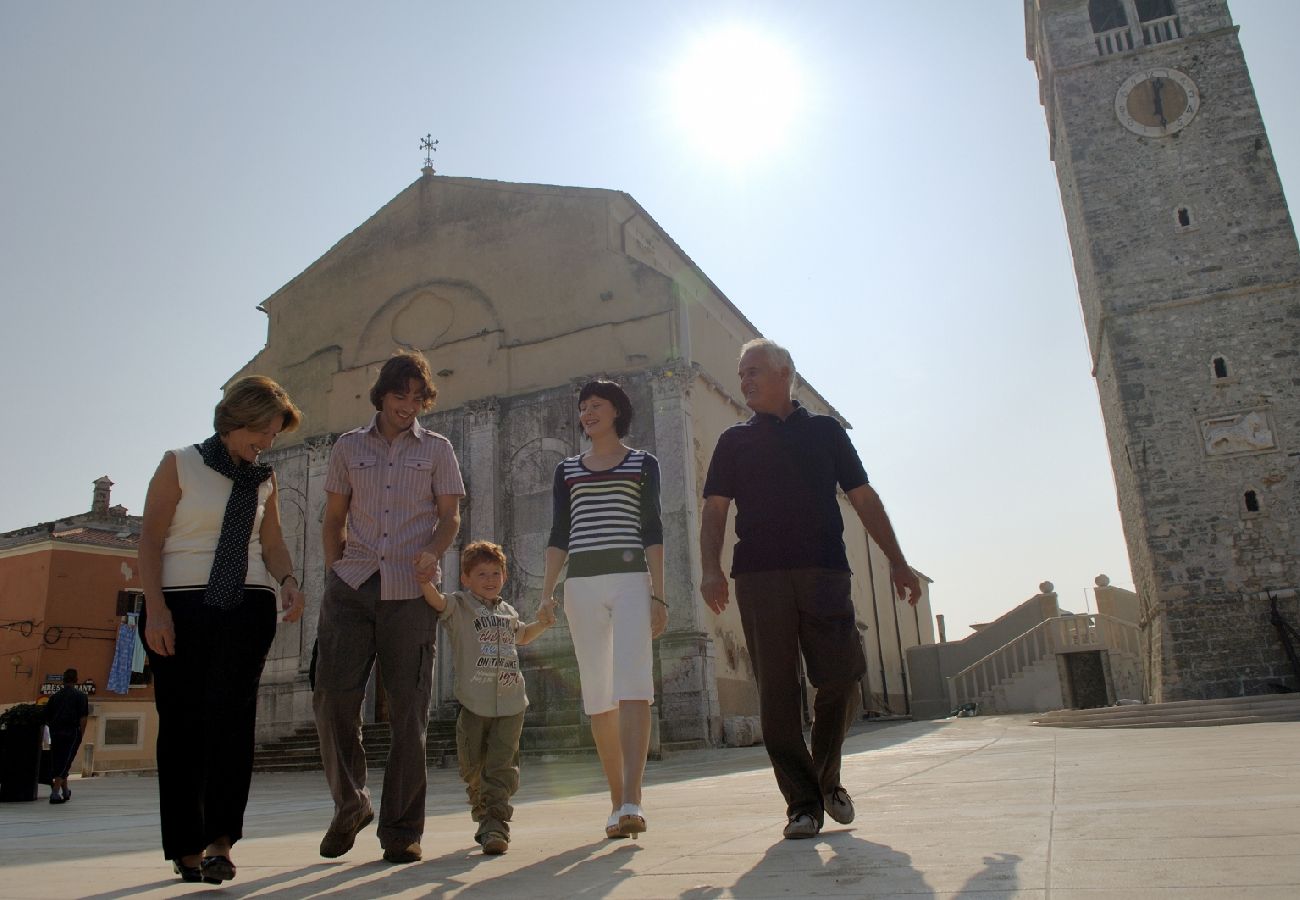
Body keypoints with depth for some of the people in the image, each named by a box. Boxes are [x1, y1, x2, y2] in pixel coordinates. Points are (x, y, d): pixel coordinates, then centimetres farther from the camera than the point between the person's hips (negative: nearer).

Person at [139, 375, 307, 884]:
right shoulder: (180, 464, 4)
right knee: (181, 722, 0)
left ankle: (219, 840, -12)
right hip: (181, 604, -2)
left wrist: (287, 582, -8)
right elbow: (150, 540, 0)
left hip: (248, 605, 2)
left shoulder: (264, 481, 15)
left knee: (231, 713, -11)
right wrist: (155, 607, -10)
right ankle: (186, 846, 8)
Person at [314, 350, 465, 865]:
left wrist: (431, 554, -12)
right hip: (351, 586, 1)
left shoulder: (436, 450, 12)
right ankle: (349, 805, 19)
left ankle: (402, 829, 9)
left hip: (410, 591, -1)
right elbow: (334, 519, 16)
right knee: (333, 697, -5)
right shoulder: (348, 447, 15)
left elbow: (450, 516, 7)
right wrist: (334, 572, 4)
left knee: (408, 710, -1)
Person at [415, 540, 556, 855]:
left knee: (501, 767, -6)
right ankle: (484, 817, 34)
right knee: (473, 769, 9)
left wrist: (542, 623, 19)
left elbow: (522, 636, 37)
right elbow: (436, 599, -23)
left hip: (510, 702, 3)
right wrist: (425, 578, -43)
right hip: (473, 702, -2)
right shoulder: (458, 606, 0)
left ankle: (495, 825, -4)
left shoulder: (508, 612, 16)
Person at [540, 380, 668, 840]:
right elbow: (559, 535, 14)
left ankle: (632, 799, -23)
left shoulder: (642, 464, 10)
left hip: (631, 580, -3)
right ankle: (617, 801, 10)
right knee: (598, 695, 2)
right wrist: (547, 593, 3)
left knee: (632, 685, -17)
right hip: (581, 584, 3)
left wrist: (658, 594, -4)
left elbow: (652, 530, 5)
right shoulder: (567, 470, 17)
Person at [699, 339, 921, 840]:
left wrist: (896, 561, 6)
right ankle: (802, 801, 6)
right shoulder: (734, 442, 17)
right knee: (777, 690, -3)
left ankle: (827, 777, 21)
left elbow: (864, 499, 14)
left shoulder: (826, 431, 17)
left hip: (824, 570, 0)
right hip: (758, 574, 0)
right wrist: (711, 568, -7)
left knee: (840, 677, -5)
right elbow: (715, 511, 9)